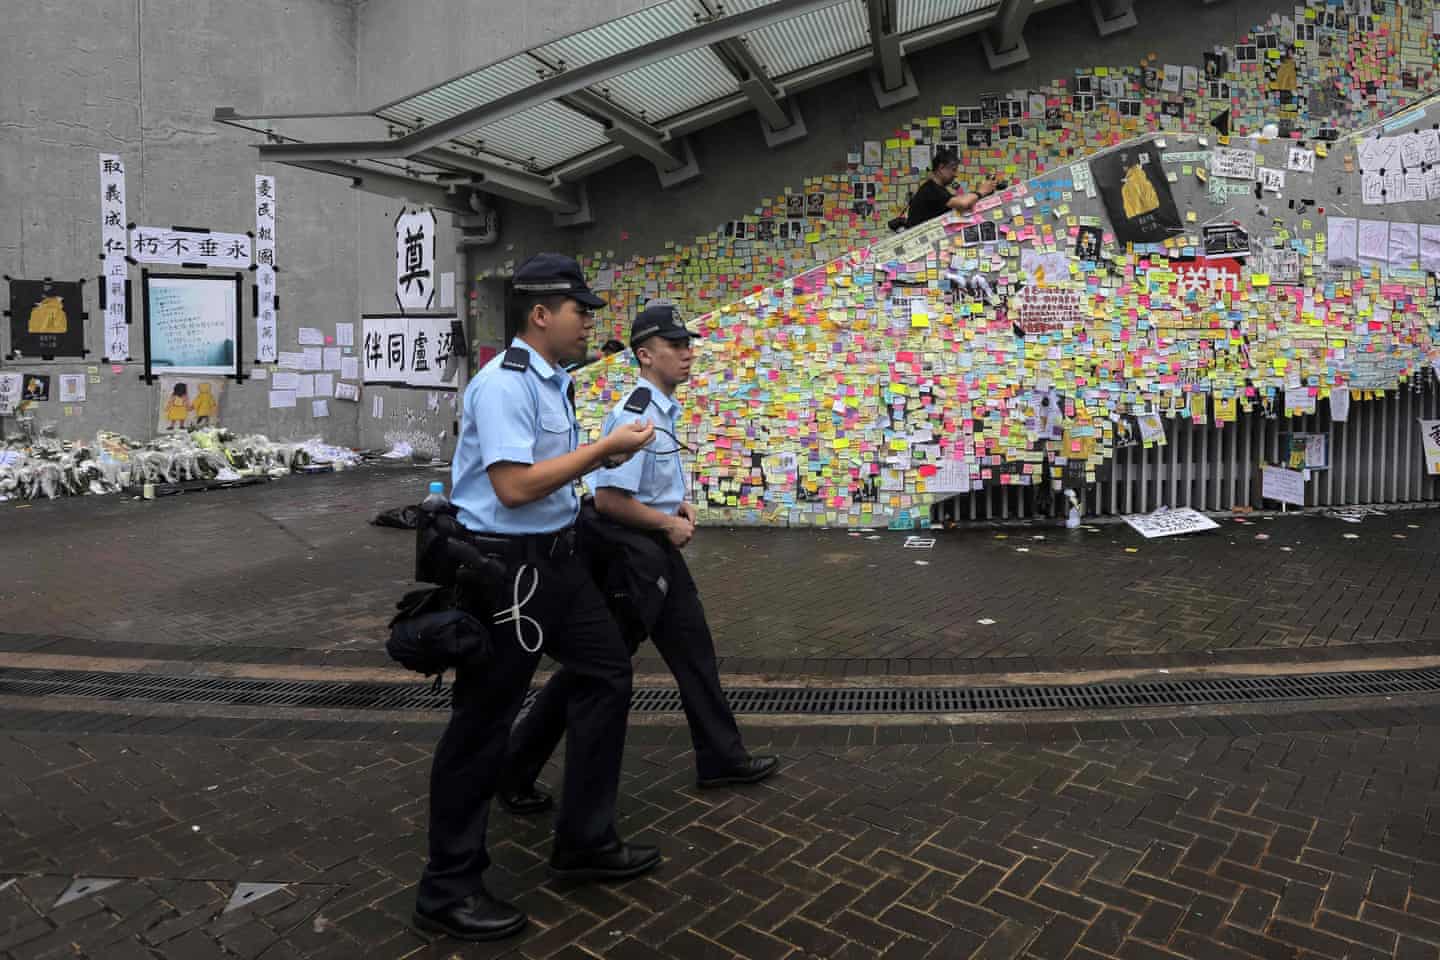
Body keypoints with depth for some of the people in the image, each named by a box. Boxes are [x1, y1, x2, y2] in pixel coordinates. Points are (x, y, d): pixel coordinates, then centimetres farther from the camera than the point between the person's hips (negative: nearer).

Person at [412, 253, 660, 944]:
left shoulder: (553, 381, 10)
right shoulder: (504, 383, -19)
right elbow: (514, 486, -25)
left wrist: (599, 460, 6)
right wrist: (604, 446, -18)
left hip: (554, 557, 10)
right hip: (506, 565, -10)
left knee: (607, 673, 15)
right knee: (483, 722, 1)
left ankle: (585, 843, 29)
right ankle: (448, 891, 20)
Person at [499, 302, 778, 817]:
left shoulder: (664, 410, 8)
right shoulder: (635, 416, -22)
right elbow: (609, 499, -27)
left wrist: (677, 504, 8)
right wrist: (670, 523, -15)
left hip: (659, 550, 10)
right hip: (630, 551, -10)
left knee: (693, 649, 16)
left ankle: (720, 758, 30)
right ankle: (515, 769, 17)